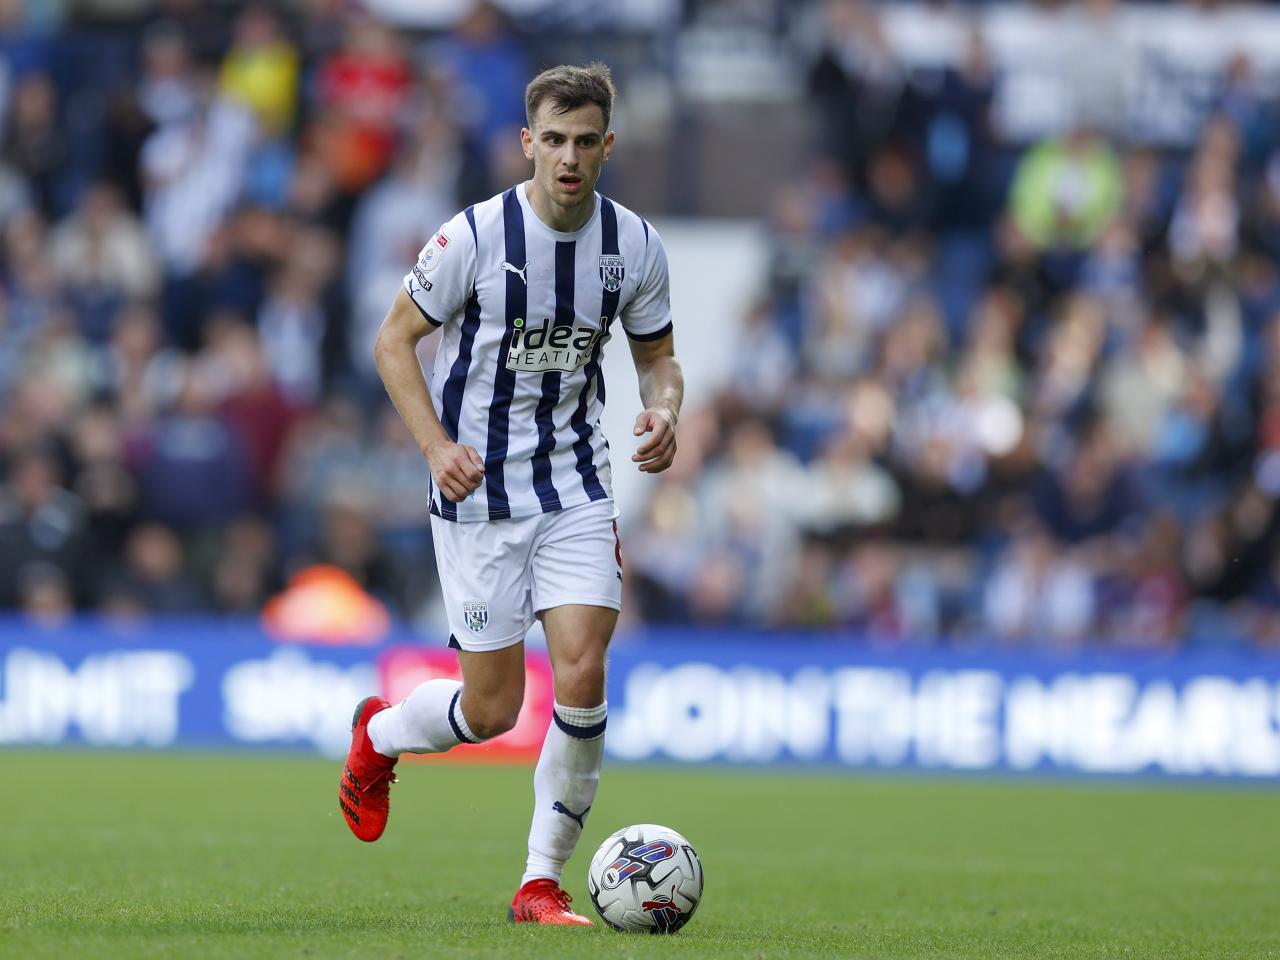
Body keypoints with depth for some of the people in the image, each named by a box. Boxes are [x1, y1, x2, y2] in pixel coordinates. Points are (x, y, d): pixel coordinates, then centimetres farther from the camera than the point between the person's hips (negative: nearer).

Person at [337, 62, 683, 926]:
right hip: (481, 490, -3)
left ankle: (543, 882, 2)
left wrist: (665, 412, -11)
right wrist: (437, 446, -18)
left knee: (582, 677, -13)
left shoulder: (635, 245, -2)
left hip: (578, 484, 3)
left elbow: (659, 355, 12)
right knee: (492, 709, -1)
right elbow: (395, 340, -4)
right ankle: (378, 734, 34)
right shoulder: (475, 236, -13)